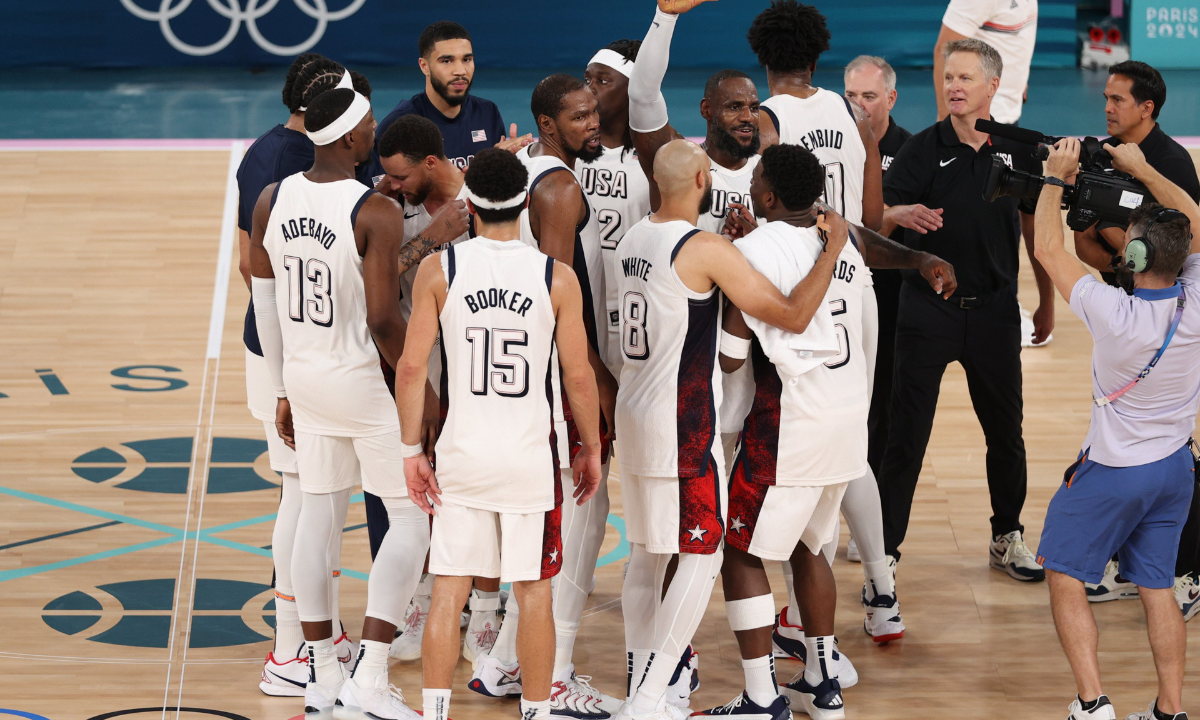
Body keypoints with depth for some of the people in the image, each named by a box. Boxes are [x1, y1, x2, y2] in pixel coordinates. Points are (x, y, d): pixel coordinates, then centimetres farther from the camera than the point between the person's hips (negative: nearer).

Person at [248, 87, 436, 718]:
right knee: (412, 518, 6)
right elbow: (383, 319, -23)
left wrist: (284, 391, 17)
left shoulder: (271, 201, -1)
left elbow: (264, 307, 6)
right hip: (368, 382, -6)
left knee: (318, 514, 16)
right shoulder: (375, 213, -20)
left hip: (304, 377, 6)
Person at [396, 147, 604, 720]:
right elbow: (578, 375, -4)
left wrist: (412, 450, 2)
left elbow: (411, 366, -7)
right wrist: (590, 448, 10)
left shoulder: (439, 270, -6)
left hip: (461, 455, 1)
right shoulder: (556, 277, -7)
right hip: (531, 457, -1)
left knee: (448, 592, 8)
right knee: (534, 594, 10)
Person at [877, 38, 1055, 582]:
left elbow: (1034, 227, 14)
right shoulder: (923, 149, -4)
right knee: (905, 434, -2)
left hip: (994, 308, 2)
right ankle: (885, 550, 3)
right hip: (927, 308, -2)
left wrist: (1047, 302, 17)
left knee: (1005, 430, 10)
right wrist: (901, 213, -37)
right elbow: (877, 215, -14)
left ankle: (1007, 539, 26)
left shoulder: (1017, 150, 3)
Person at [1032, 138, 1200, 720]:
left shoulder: (1114, 313, -28)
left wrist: (1055, 179, -4)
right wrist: (1142, 171, 11)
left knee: (1066, 579, 7)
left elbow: (1048, 250, -15)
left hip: (1111, 472, -5)